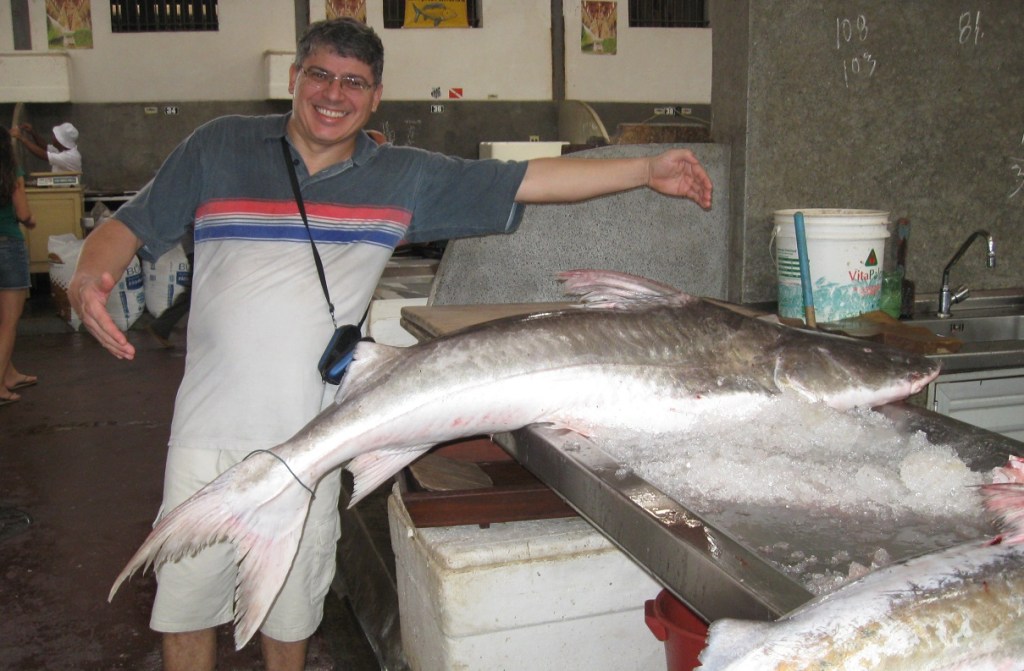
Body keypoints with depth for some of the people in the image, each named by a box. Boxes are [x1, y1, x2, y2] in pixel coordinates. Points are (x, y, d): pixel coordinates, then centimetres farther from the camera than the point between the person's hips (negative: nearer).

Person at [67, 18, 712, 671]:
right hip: (210, 428, 0)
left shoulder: (406, 178, 2)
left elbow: (528, 180, 0)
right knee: (188, 594, 12)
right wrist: (90, 276, -17)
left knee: (291, 603, 16)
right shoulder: (220, 146, 1)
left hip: (311, 439, 1)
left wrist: (649, 170, -4)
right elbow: (130, 226, 5)